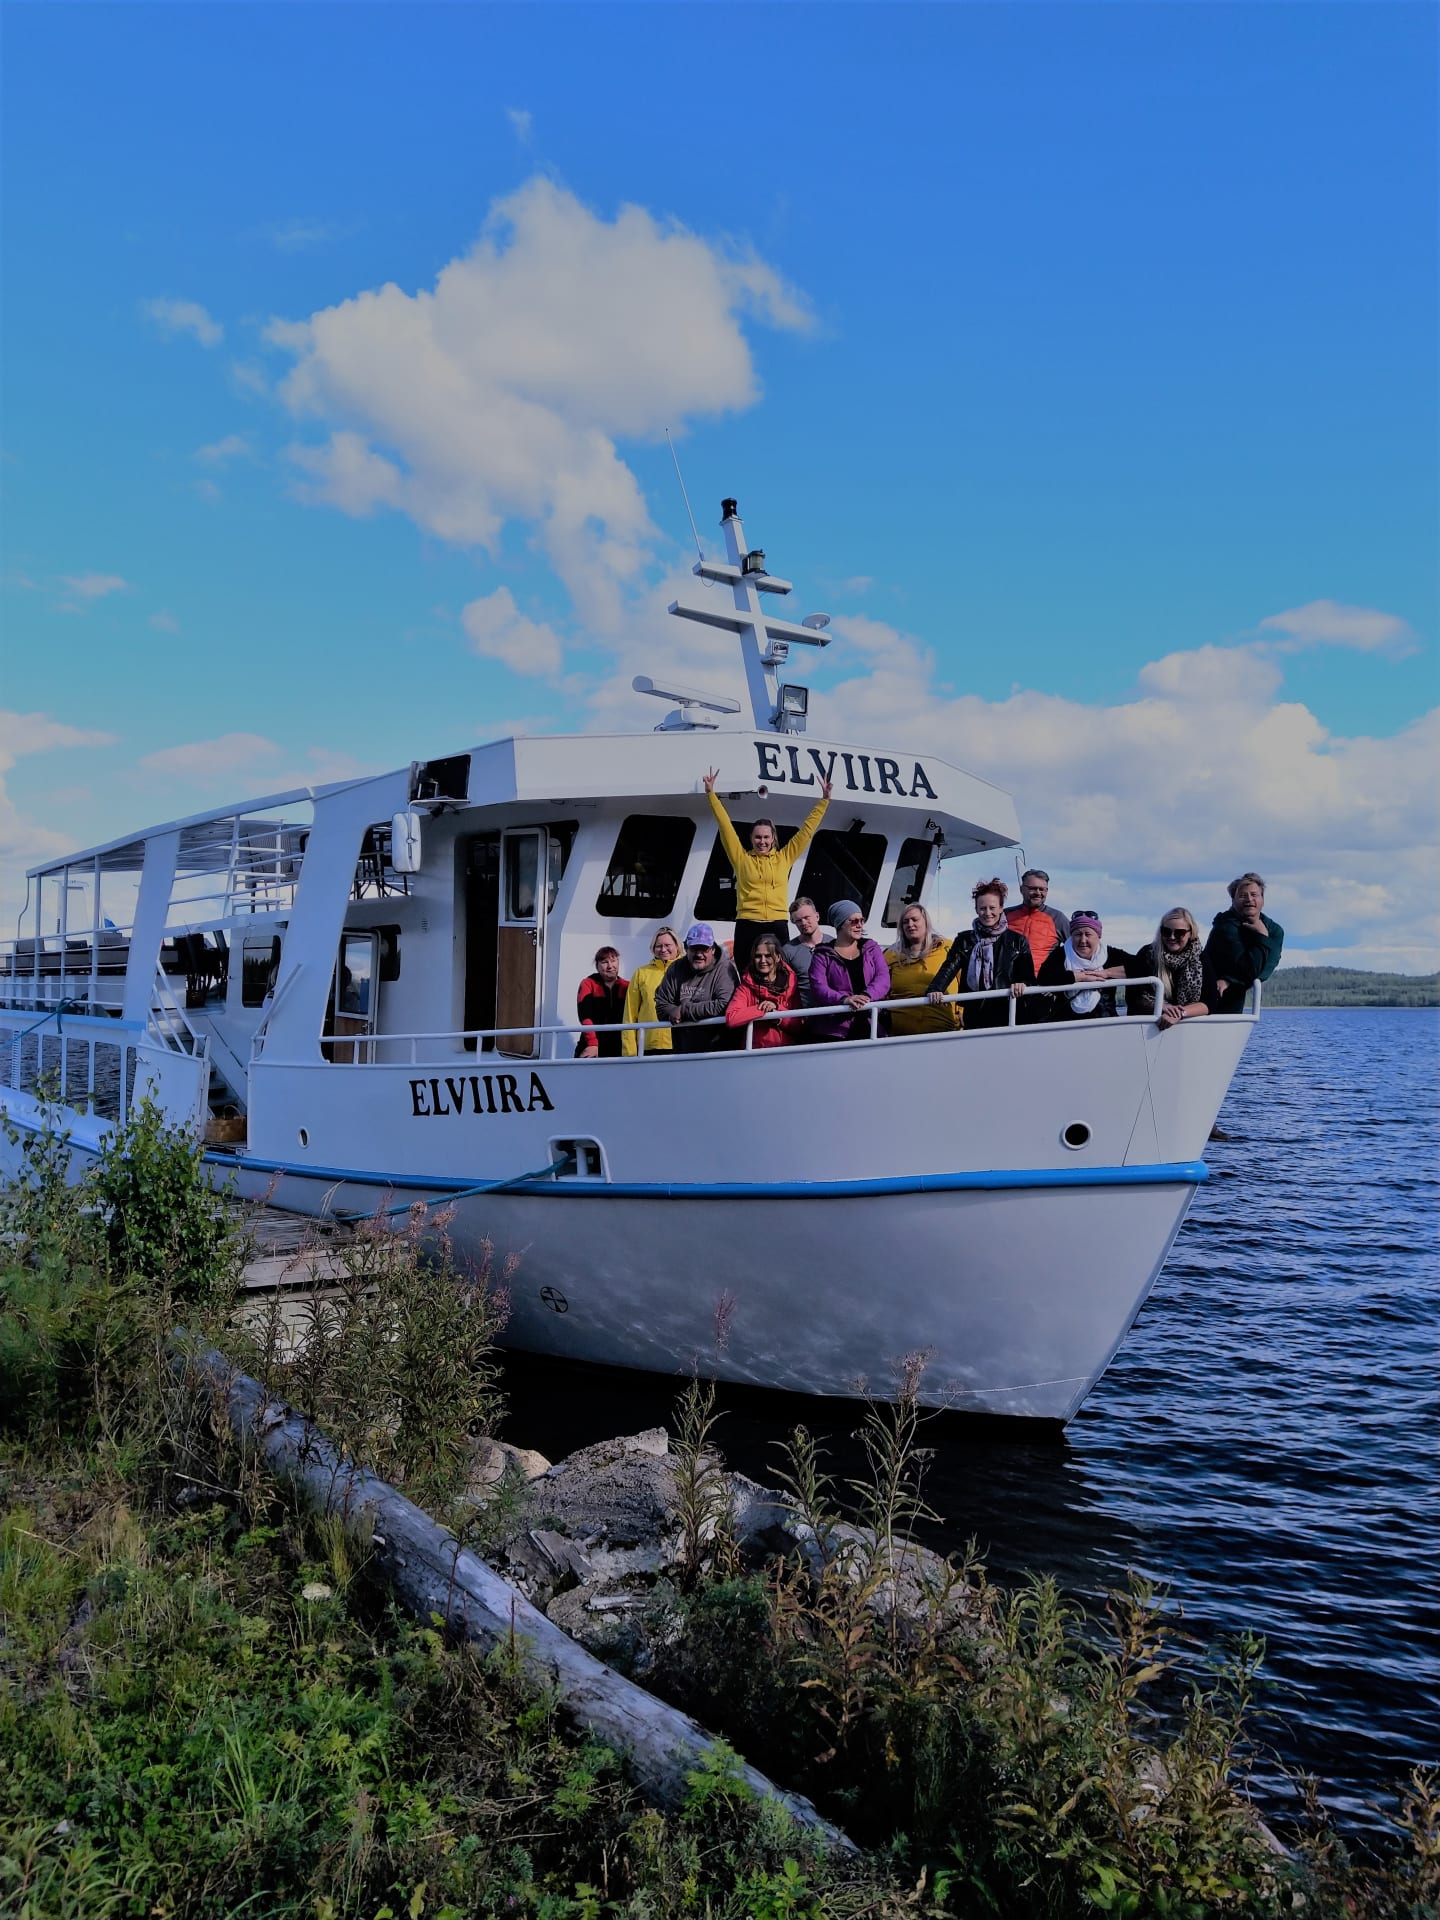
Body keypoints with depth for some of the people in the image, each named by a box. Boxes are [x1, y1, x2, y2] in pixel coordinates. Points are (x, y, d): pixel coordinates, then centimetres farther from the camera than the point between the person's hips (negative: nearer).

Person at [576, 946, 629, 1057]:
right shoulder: (588, 984, 4)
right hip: (590, 1051, -1)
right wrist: (592, 1044, -22)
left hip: (618, 1050, 2)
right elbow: (585, 1017, -9)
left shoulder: (627, 987, 9)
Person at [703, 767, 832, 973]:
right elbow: (725, 826, 7)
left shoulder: (784, 858, 11)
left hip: (777, 927, 1)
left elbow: (807, 829, 14)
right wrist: (711, 793, 6)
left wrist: (824, 800, 13)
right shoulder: (742, 859, 8)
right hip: (747, 927, -1)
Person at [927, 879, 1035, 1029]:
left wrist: (1022, 984, -21)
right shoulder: (964, 940, 10)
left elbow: (1028, 976, 4)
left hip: (1008, 1016, 0)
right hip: (975, 1015, 0)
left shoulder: (1017, 941, 9)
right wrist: (935, 990, -24)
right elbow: (949, 969, -4)